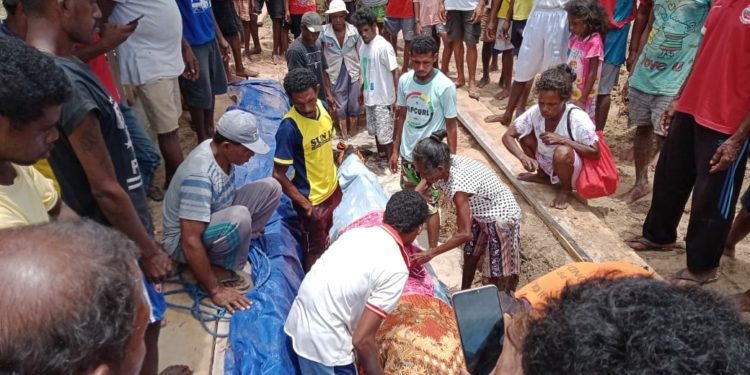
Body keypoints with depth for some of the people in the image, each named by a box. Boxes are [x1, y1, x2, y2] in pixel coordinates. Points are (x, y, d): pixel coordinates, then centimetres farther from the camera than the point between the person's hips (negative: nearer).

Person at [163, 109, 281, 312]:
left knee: (270, 187, -5)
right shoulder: (200, 176, -34)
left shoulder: (220, 150, -9)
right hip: (183, 241, -8)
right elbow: (191, 243, -34)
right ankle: (218, 268, -11)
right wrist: (215, 291, -28)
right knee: (239, 217, -38)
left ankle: (236, 243, 1)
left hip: (216, 217, 8)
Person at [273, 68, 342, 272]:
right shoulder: (289, 127, -30)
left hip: (331, 188, 7)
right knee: (315, 249, 14)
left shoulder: (321, 105, -9)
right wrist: (304, 203, -19)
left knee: (327, 237, 29)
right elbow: (278, 175, -23)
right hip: (312, 198, -7)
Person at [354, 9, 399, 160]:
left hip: (383, 98, -8)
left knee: (385, 135, -2)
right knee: (375, 131, 19)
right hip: (370, 96, 8)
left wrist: (397, 97, -18)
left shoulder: (383, 46, -18)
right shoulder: (362, 45, 5)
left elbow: (395, 72, -16)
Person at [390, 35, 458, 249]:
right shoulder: (404, 80, -5)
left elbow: (451, 127, -11)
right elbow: (402, 116, 7)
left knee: (430, 206, 5)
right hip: (407, 153, 5)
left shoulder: (445, 86, -19)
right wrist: (395, 150, 10)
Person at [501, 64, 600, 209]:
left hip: (573, 171, -5)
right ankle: (543, 176, 15)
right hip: (546, 164, 5)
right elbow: (508, 136, -16)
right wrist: (523, 157, -35)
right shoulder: (535, 111, -19)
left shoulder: (578, 118, -29)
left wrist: (564, 140, -33)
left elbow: (595, 153, -22)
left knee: (562, 152, -36)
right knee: (524, 135, -10)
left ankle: (565, 190, -2)